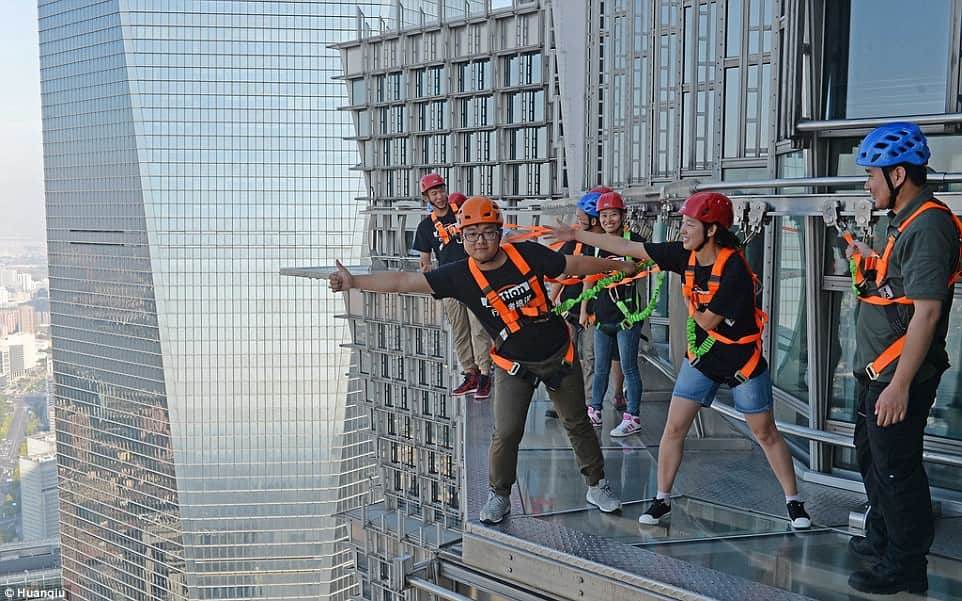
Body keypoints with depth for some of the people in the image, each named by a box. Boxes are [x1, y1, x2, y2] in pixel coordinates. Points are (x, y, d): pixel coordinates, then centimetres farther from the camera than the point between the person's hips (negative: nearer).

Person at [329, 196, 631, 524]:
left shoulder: (527, 254, -14)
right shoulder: (459, 275, -15)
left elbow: (574, 265, 0)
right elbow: (404, 282, -17)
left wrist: (616, 264, 10)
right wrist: (354, 282, -22)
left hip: (557, 354, 1)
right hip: (513, 365, -1)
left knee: (577, 423, 12)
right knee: (506, 434, -8)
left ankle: (597, 485, 30)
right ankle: (498, 496, 15)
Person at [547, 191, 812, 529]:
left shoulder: (734, 268, -26)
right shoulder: (685, 255, -8)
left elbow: (707, 320, -21)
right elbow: (629, 248, -5)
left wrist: (688, 302, -3)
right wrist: (576, 235, -4)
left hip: (742, 359, -5)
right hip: (701, 357, 5)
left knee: (766, 434, 5)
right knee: (674, 428, 2)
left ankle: (794, 502, 19)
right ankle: (662, 500, 15)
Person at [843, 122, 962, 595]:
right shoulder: (905, 222, 12)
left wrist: (900, 384, -27)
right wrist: (870, 263, 14)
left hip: (898, 377, -11)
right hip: (876, 372, 11)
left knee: (896, 470, -1)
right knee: (871, 456, 24)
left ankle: (905, 567, 12)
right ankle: (881, 539, 41)